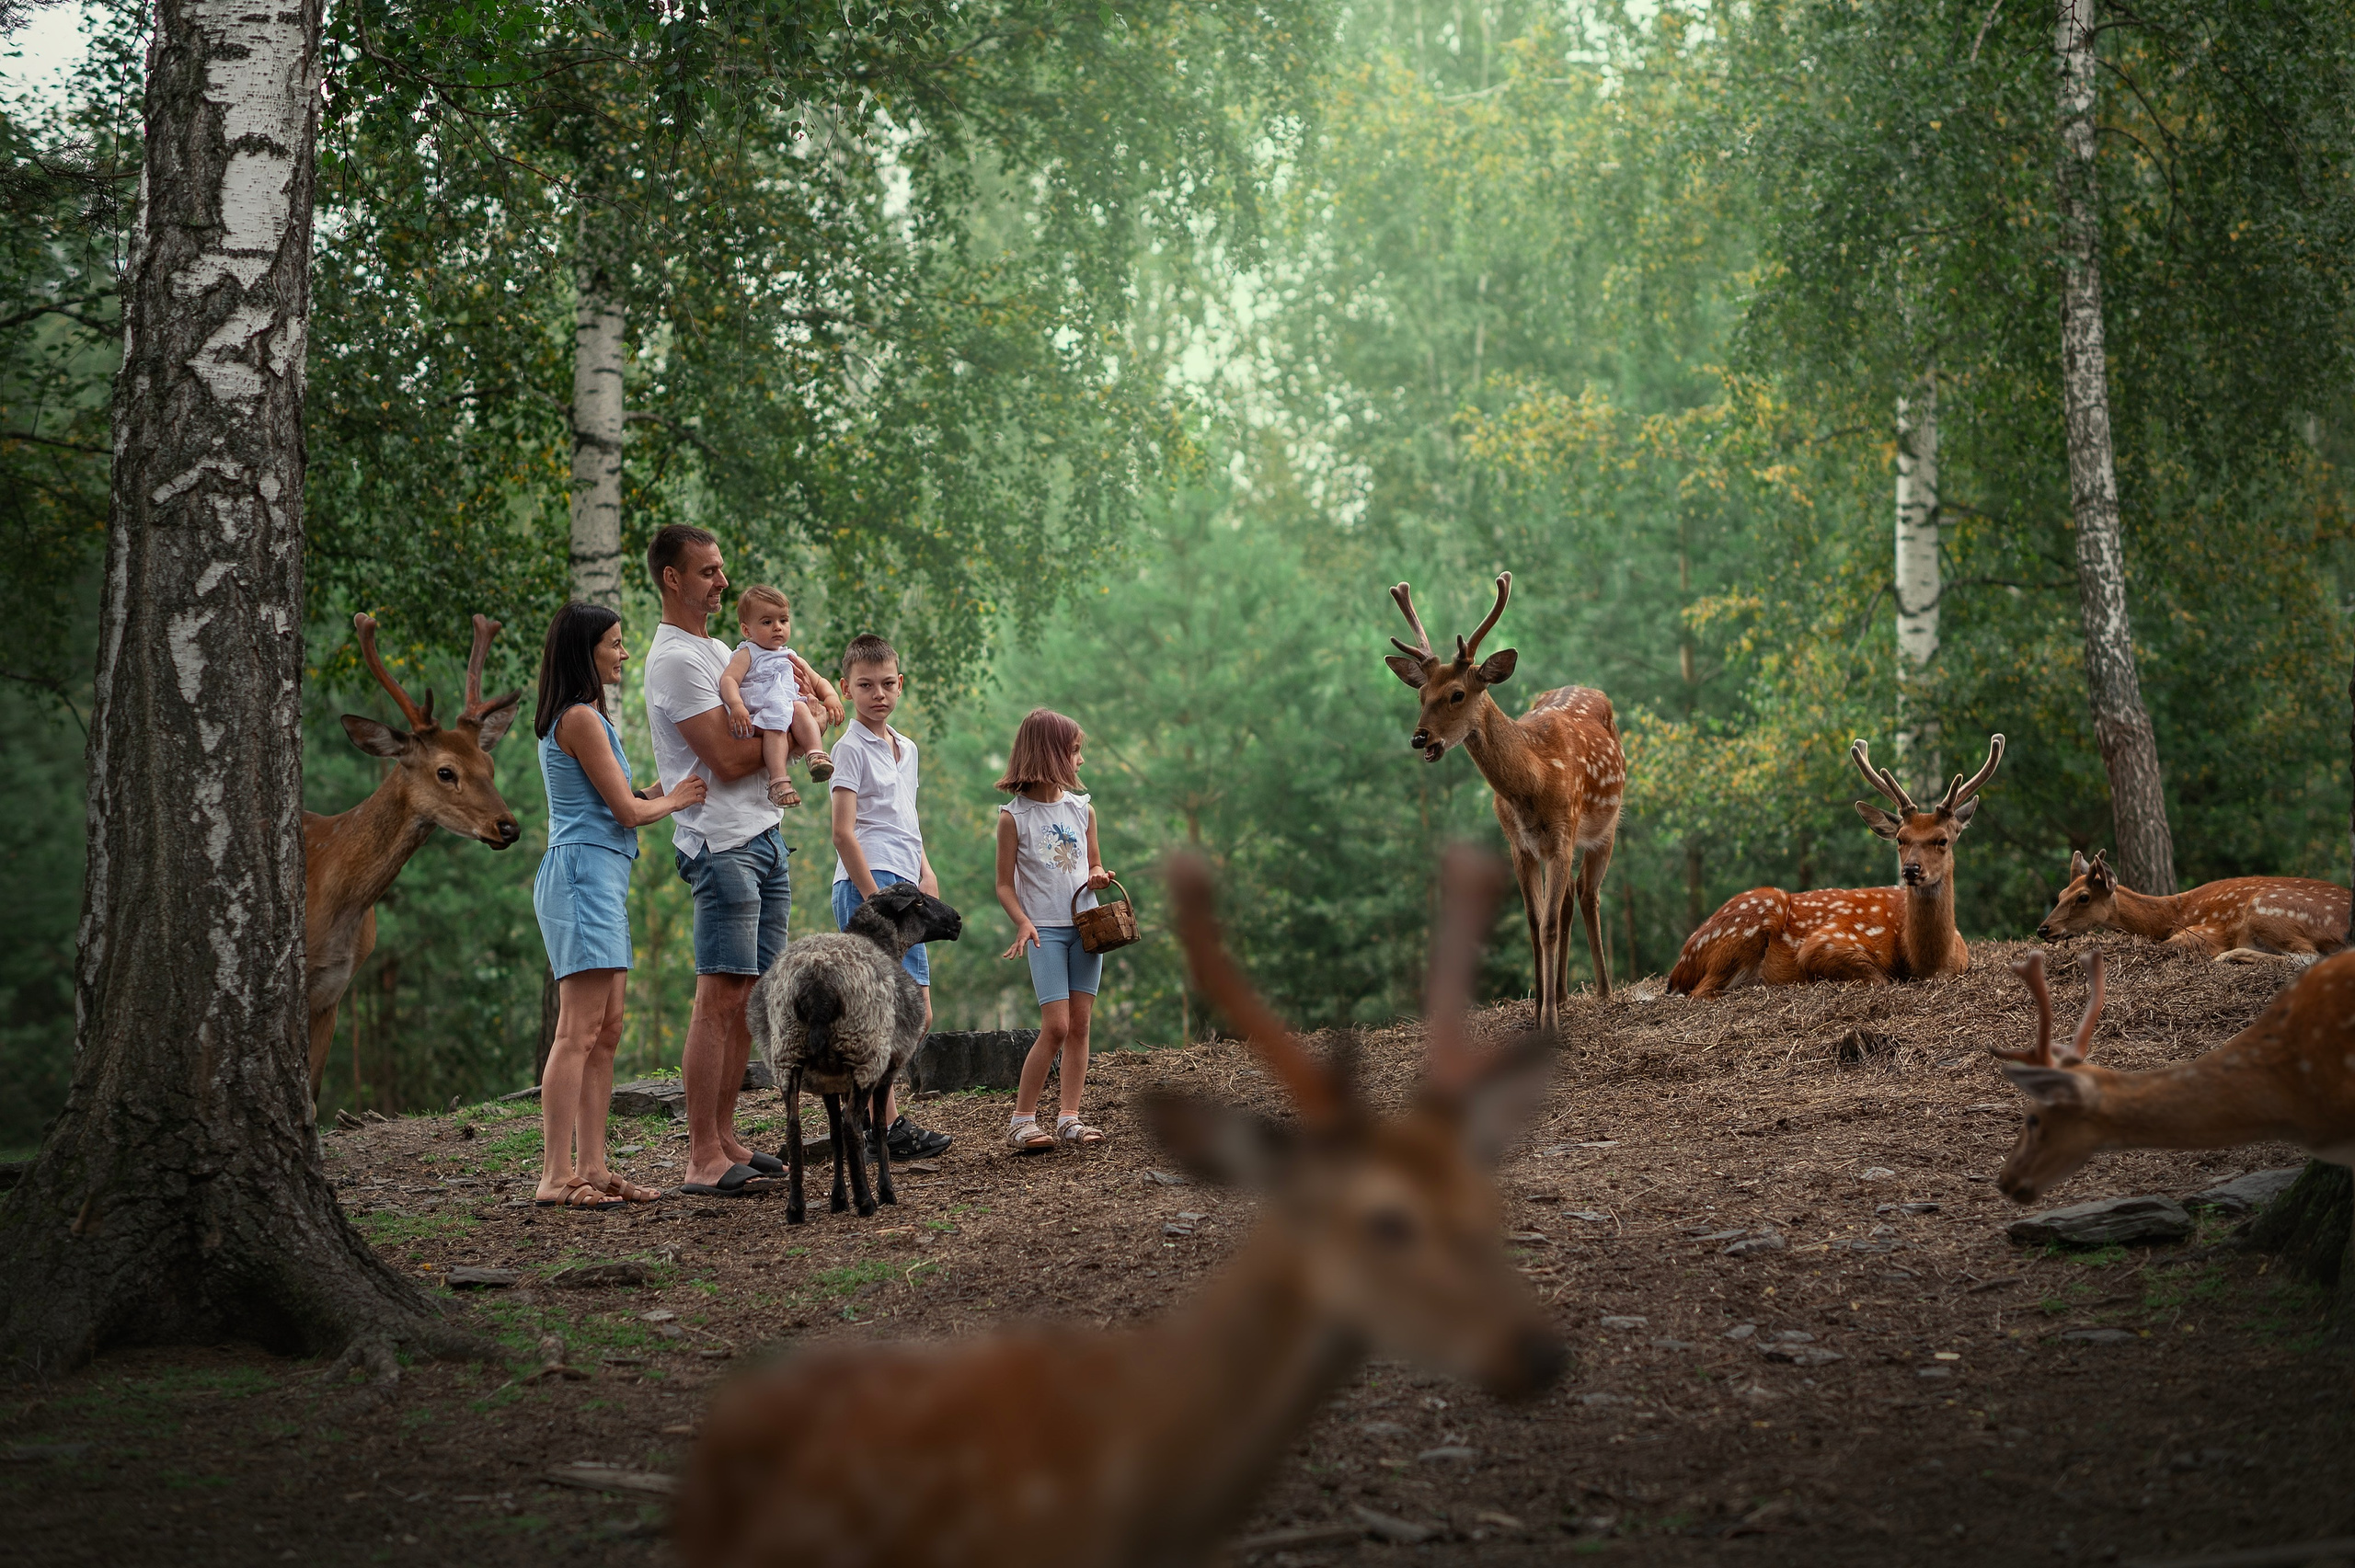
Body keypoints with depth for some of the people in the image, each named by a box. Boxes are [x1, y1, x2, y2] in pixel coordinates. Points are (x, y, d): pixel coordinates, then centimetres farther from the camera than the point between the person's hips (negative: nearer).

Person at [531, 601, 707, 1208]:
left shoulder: (581, 717, 21)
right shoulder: (581, 718, -11)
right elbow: (626, 809, -10)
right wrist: (674, 799, 7)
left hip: (600, 878, 11)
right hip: (585, 869, -11)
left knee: (605, 1032, 8)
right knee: (579, 1032, -14)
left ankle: (591, 1168, 9)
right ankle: (556, 1177, -16)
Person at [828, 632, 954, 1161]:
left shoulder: (906, 748, 20)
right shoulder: (850, 748, -6)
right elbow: (843, 832, -13)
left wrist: (925, 873, 14)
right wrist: (874, 897, -18)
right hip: (867, 882, -9)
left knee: (916, 1014, 8)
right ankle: (888, 1127, -11)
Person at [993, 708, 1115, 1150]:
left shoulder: (1082, 809, 10)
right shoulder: (1015, 817, -3)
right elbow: (1005, 884, -1)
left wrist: (1099, 878, -3)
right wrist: (1023, 923, -16)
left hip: (1085, 924, 5)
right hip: (1045, 930, -5)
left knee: (1079, 1024, 2)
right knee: (1055, 1026, -12)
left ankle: (1069, 1119, 6)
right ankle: (1022, 1121, -3)